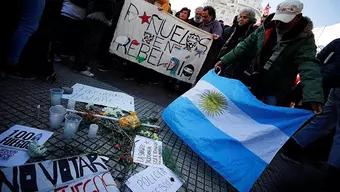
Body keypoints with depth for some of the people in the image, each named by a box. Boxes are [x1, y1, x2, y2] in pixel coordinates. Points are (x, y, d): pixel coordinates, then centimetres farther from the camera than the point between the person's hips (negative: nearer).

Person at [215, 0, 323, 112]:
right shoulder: (265, 29, -1)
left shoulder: (304, 39, -12)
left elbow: (308, 66, -26)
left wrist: (313, 96, -41)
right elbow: (245, 46, 1)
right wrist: (224, 61, -8)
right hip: (249, 84, 4)